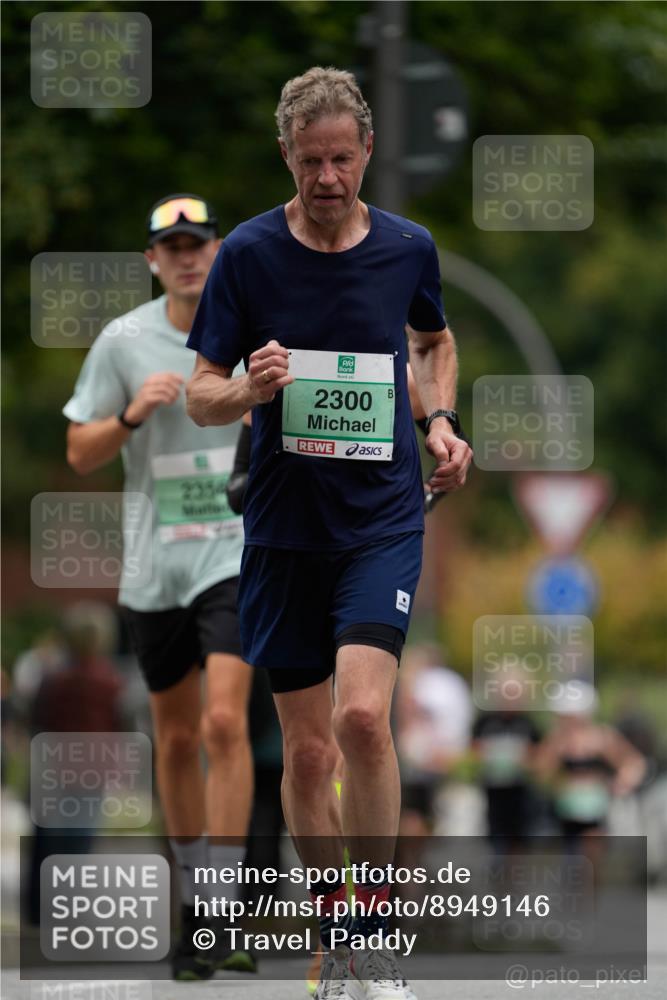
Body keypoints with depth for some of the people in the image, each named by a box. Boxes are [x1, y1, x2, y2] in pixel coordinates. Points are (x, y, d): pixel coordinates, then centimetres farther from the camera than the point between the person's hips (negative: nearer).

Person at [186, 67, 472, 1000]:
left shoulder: (408, 249, 1)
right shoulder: (248, 253, -4)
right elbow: (201, 397, -1)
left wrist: (441, 419, 5)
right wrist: (249, 391, -22)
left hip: (384, 515, -1)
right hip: (285, 527, 1)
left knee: (361, 714, -20)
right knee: (308, 750, 4)